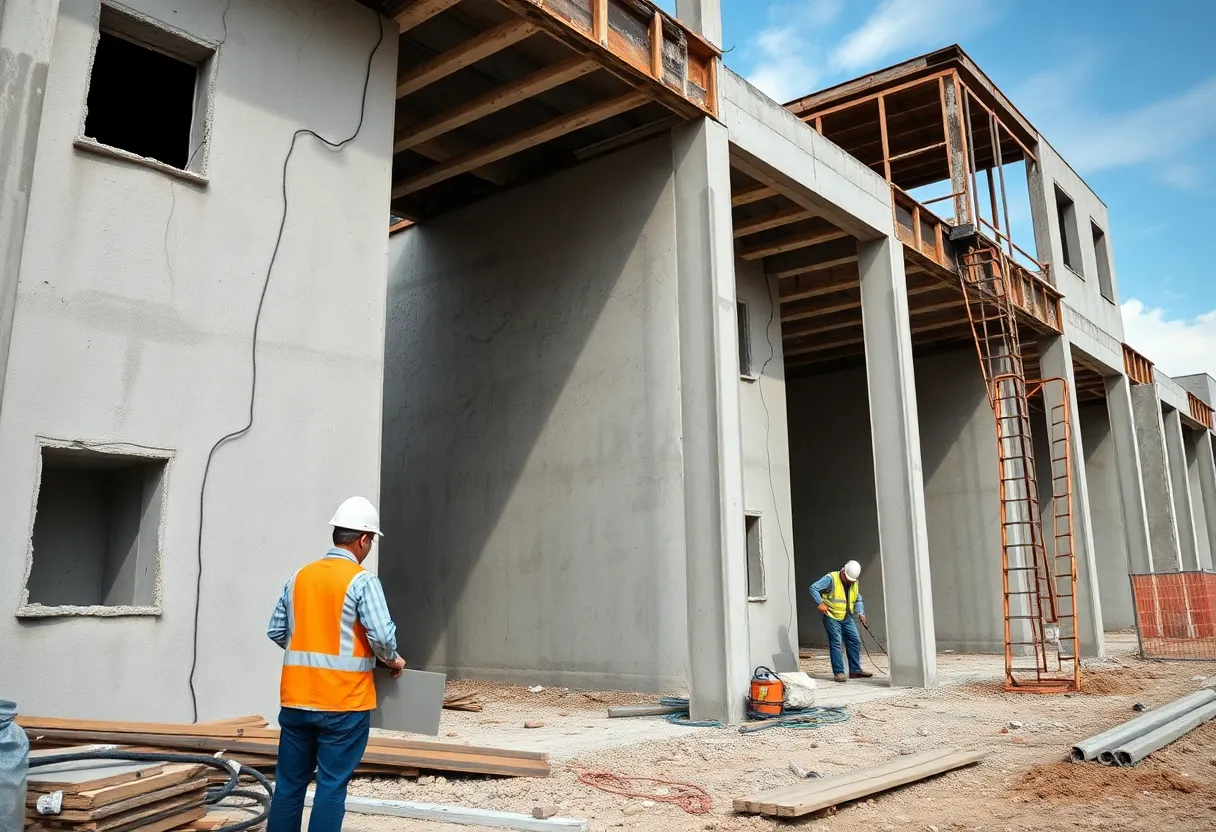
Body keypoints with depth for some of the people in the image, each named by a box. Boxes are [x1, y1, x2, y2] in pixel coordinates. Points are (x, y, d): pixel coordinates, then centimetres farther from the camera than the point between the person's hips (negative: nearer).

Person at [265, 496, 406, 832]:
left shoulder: (300, 576, 7)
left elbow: (276, 631, 13)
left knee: (289, 782, 14)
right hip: (344, 703, -6)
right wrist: (392, 660, 3)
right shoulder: (362, 580, -11)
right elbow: (382, 636, -17)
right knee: (332, 786, 2)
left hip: (296, 698, 6)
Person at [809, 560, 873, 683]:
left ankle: (855, 670, 15)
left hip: (847, 618, 7)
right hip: (832, 617, -7)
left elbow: (858, 600, 19)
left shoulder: (855, 583, 7)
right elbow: (813, 588, -17)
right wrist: (820, 603, -22)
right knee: (836, 644, -9)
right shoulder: (831, 578, -14)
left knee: (855, 641, 5)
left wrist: (861, 613, 4)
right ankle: (838, 673, -6)